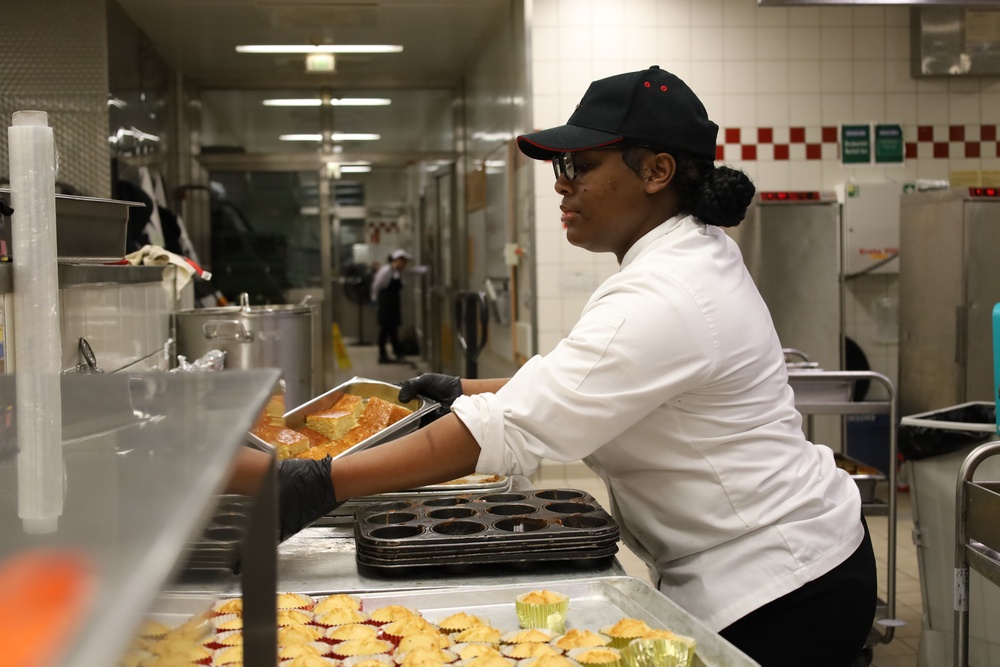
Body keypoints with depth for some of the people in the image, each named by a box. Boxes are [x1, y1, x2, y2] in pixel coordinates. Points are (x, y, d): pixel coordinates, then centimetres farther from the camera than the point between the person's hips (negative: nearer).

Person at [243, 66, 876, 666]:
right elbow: (572, 383, 17)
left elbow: (507, 431, -31)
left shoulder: (666, 301, -26)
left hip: (777, 593, -10)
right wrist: (464, 389, 9)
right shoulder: (694, 256, 7)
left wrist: (323, 484, -31)